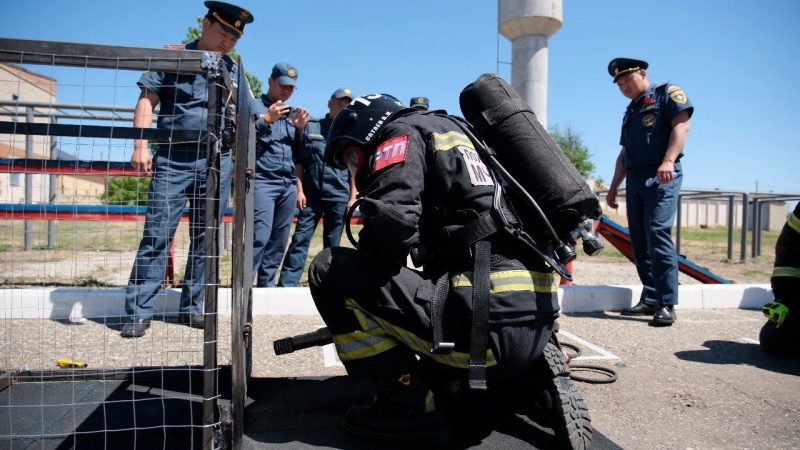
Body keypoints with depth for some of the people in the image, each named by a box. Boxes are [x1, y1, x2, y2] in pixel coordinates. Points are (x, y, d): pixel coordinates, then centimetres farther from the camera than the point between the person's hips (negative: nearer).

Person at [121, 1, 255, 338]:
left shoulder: (233, 69, 14)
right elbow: (147, 101, 2)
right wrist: (141, 146, -9)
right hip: (172, 160, -3)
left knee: (205, 238, 6)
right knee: (157, 235, -5)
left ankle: (192, 307, 17)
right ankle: (138, 312, 1)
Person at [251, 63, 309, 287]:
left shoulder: (292, 113, 22)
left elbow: (300, 154, 19)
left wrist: (300, 129, 3)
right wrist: (267, 119, -15)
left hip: (289, 185, 6)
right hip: (262, 181, -6)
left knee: (279, 242, 4)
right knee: (260, 236, -18)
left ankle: (266, 285, 13)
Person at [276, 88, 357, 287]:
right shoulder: (310, 127, 7)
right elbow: (298, 161, 6)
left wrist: (353, 197, 3)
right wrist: (299, 190, -2)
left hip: (339, 197, 1)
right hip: (312, 195, 0)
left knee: (332, 244, 7)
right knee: (300, 239, -4)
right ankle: (286, 284, -3)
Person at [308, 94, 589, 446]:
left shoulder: (403, 133, 3)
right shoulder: (452, 137, 29)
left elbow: (389, 228, -15)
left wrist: (359, 268, 6)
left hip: (491, 325, -10)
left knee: (330, 269, -2)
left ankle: (411, 406, -1)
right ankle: (529, 385, 16)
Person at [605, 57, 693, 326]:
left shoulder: (667, 93, 5)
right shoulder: (630, 112, 25)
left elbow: (681, 125, -10)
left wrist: (669, 160, -24)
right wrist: (613, 187, 20)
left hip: (661, 178, -8)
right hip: (634, 181, 8)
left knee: (658, 235, -17)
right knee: (639, 242, 4)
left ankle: (667, 303, -13)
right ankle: (650, 299, 10)